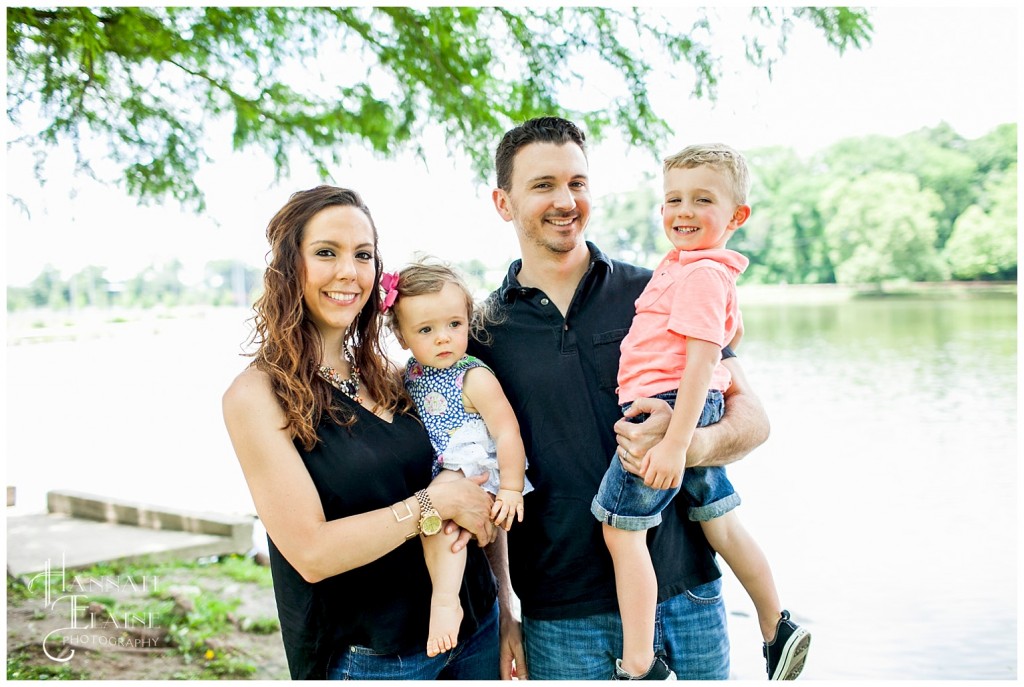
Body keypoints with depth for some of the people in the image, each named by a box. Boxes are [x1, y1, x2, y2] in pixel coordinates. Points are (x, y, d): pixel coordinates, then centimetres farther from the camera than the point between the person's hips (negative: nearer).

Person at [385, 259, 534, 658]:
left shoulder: (475, 378, -14)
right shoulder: (411, 372, 7)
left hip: (476, 474, -9)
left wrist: (510, 489, -20)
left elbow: (507, 432, -16)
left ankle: (445, 600, -29)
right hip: (437, 475, 9)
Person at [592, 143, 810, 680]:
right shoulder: (712, 269, 15)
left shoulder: (699, 272, -15)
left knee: (621, 529, -6)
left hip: (667, 408, -10)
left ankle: (639, 666, -4)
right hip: (698, 412, 10)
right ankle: (778, 630, 30)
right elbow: (731, 337, 30)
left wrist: (674, 443, -27)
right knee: (721, 524, 19)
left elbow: (702, 359, -23)